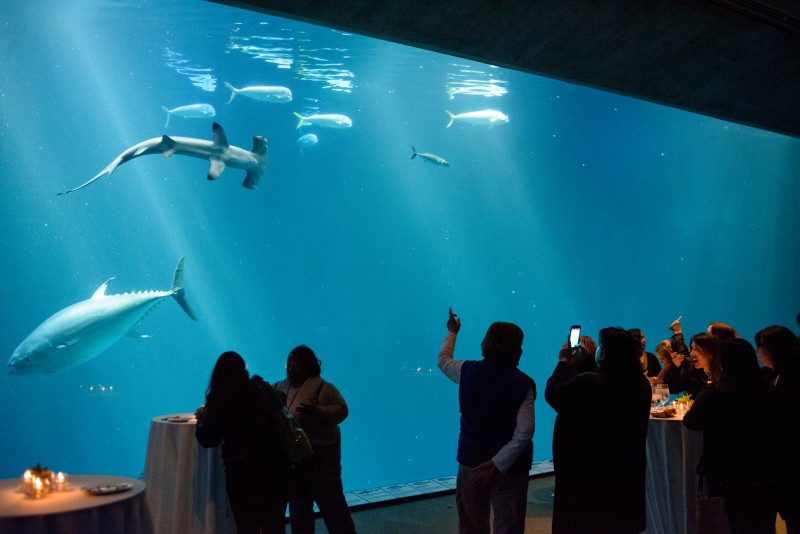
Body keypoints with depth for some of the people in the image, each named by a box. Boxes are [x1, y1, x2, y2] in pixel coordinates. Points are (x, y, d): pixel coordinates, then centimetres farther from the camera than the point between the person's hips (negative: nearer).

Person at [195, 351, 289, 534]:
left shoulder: (217, 400, -7)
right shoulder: (262, 389, -1)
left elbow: (206, 439, -1)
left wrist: (201, 418, 17)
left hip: (240, 471, -2)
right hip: (274, 465, 3)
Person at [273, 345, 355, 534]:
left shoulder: (322, 387, -14)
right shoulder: (280, 387, 6)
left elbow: (341, 410, -20)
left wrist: (316, 411, -34)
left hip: (319, 456, -6)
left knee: (331, 503, -1)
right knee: (297, 506, 16)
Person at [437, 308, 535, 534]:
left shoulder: (469, 371, -4)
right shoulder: (523, 384, -13)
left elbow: (443, 361, 19)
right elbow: (524, 433, -21)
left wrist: (452, 333, 34)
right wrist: (498, 464, -18)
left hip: (472, 462, 3)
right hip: (509, 467, -3)